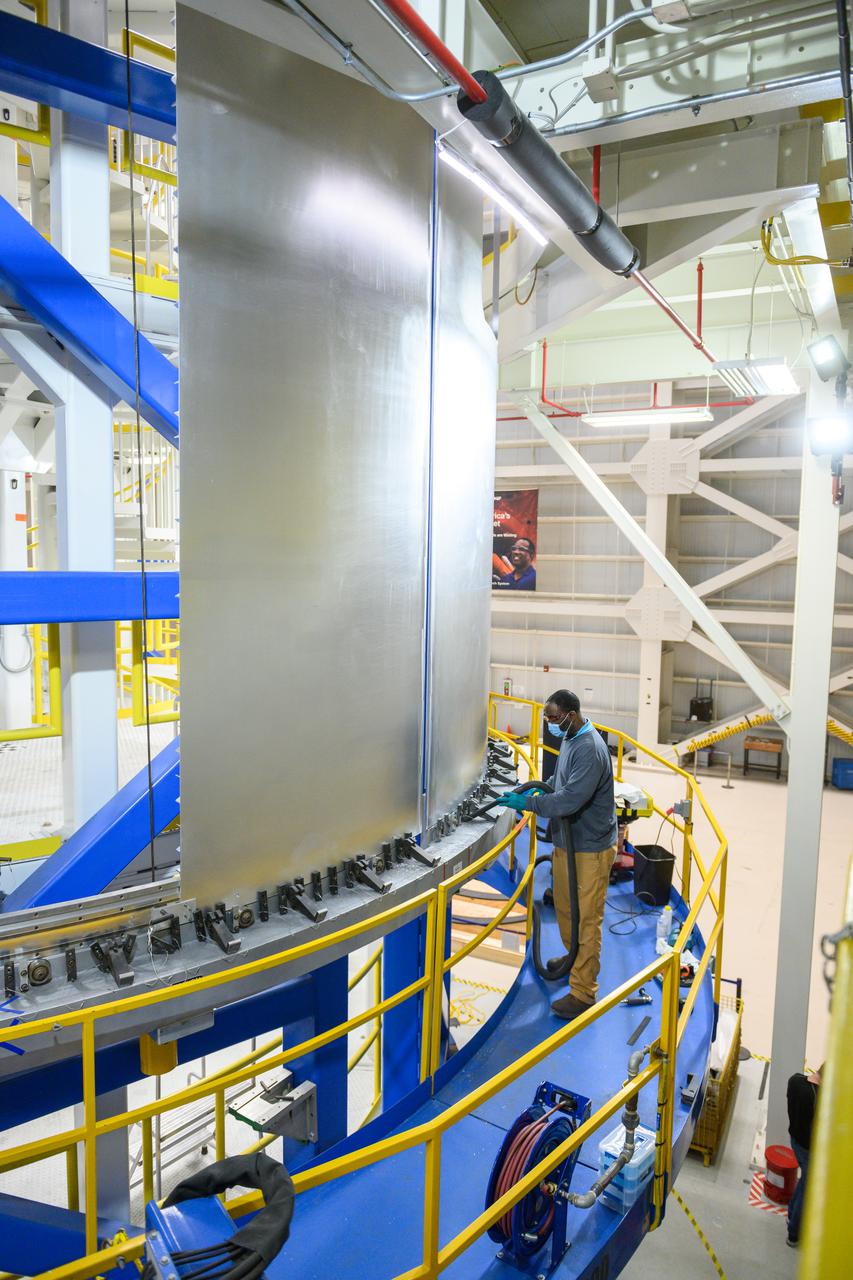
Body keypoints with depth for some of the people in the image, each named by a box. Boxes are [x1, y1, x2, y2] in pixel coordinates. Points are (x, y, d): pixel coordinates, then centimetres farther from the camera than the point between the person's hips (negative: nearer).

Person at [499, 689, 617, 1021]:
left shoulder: (590, 750, -27)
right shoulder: (569, 739, 5)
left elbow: (571, 800, -32)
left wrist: (528, 803, -24)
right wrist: (541, 789, 4)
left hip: (590, 849, -10)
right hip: (566, 842, 10)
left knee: (586, 919, 0)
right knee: (564, 907, 24)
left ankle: (583, 992, 10)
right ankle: (573, 957, 47)